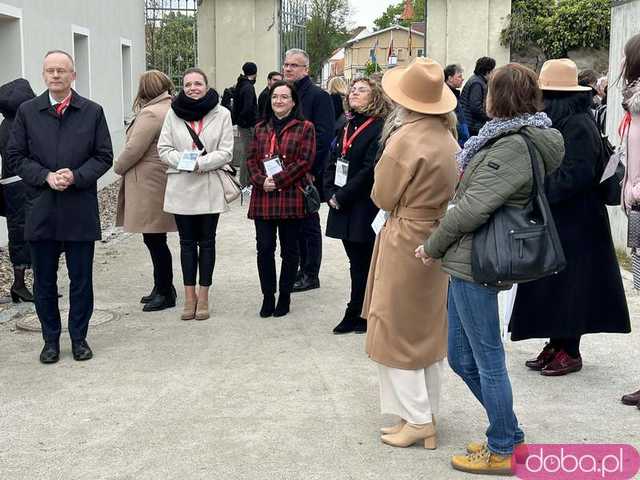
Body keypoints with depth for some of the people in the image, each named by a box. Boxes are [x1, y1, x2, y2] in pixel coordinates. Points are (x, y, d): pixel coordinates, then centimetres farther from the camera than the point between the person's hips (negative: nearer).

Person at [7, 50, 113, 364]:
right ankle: (51, 340, 21)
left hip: (81, 210, -1)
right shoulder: (27, 111, 5)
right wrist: (46, 176, -12)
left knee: (81, 280, 7)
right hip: (41, 211, 1)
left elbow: (104, 157, 2)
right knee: (44, 282, 8)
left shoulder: (93, 112, 3)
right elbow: (16, 156, 4)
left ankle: (79, 338, 21)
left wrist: (76, 176, -14)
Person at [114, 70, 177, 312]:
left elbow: (133, 150, -18)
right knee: (156, 239, 16)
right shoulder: (171, 110, 12)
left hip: (149, 184, -10)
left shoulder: (151, 114, -16)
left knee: (154, 239, -2)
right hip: (161, 181, 10)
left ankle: (165, 292, 5)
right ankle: (162, 288, 24)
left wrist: (119, 167, 1)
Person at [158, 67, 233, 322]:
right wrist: (183, 160, -16)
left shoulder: (222, 114, -2)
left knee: (206, 241, 7)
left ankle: (203, 296, 16)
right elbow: (163, 148, 2)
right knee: (187, 242, 8)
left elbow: (226, 152, -5)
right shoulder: (173, 113, 3)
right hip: (181, 187, 1)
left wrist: (201, 163, -18)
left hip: (209, 188, -1)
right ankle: (190, 295, 16)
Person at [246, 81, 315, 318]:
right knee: (264, 248, 2)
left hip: (291, 198, -3)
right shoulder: (261, 128, 15)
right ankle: (268, 296, 13)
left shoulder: (305, 128, 0)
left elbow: (305, 161, -8)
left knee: (289, 249, 6)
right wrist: (261, 181, -9)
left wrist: (277, 180, -14)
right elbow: (252, 159, 10)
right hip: (263, 198, 3)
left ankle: (284, 296, 18)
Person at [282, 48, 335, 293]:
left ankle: (310, 275, 11)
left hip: (307, 174, -7)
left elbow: (323, 136, -14)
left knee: (308, 223, 2)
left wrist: (310, 170, -18)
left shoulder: (319, 96, -8)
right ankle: (299, 269, 22)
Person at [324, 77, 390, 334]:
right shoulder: (347, 126, 14)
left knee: (362, 264, 3)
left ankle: (356, 314, 13)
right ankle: (356, 315, 21)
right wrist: (331, 193, 0)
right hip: (343, 208, 7)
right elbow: (333, 161, 15)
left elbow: (370, 170, -18)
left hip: (365, 209, -7)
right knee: (356, 262, 14)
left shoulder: (379, 128, -11)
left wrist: (342, 197, -15)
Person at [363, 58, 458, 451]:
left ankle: (417, 419, 8)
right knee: (429, 330, 16)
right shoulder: (447, 138, 4)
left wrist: (384, 161, 4)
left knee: (397, 331, 5)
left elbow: (383, 197, -11)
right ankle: (429, 419, 25)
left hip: (406, 242, -8)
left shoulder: (406, 138, -19)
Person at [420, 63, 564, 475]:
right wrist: (443, 247, 10)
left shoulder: (513, 147, -17)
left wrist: (433, 247, -9)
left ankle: (502, 451, 19)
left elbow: (473, 208, -21)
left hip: (475, 263, -10)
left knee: (488, 359, 3)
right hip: (469, 262, 10)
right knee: (461, 357, 17)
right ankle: (509, 434, 30)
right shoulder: (510, 139, 13)